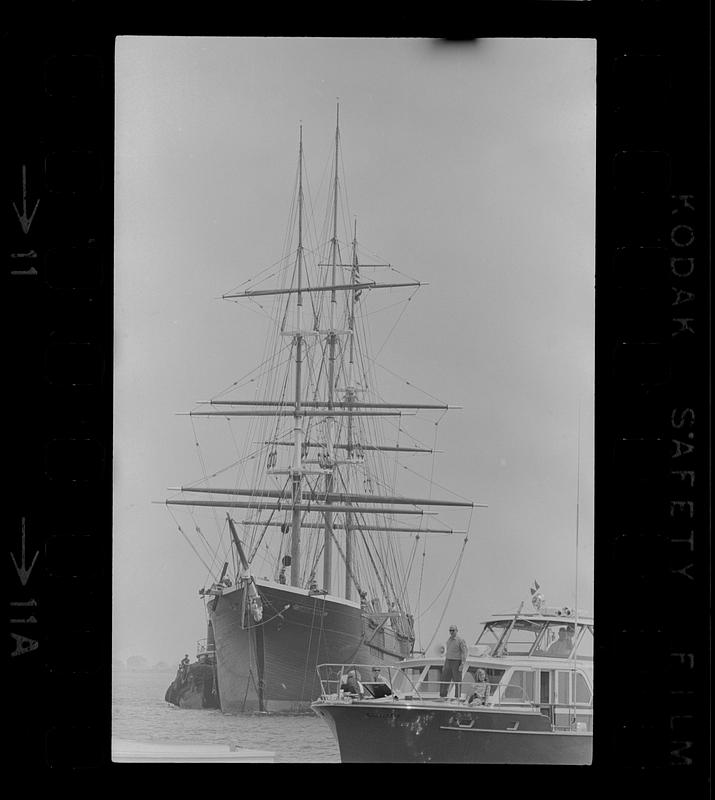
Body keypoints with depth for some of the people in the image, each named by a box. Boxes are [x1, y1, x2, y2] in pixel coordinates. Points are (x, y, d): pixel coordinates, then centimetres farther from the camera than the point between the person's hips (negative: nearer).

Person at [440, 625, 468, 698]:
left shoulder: (460, 640, -10)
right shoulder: (449, 640, 13)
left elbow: (465, 652, -13)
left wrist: (462, 664, -20)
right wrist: (445, 665, 17)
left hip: (457, 663, -7)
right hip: (448, 662, 7)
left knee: (457, 682, -1)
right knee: (444, 680, 2)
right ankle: (442, 697, 6)